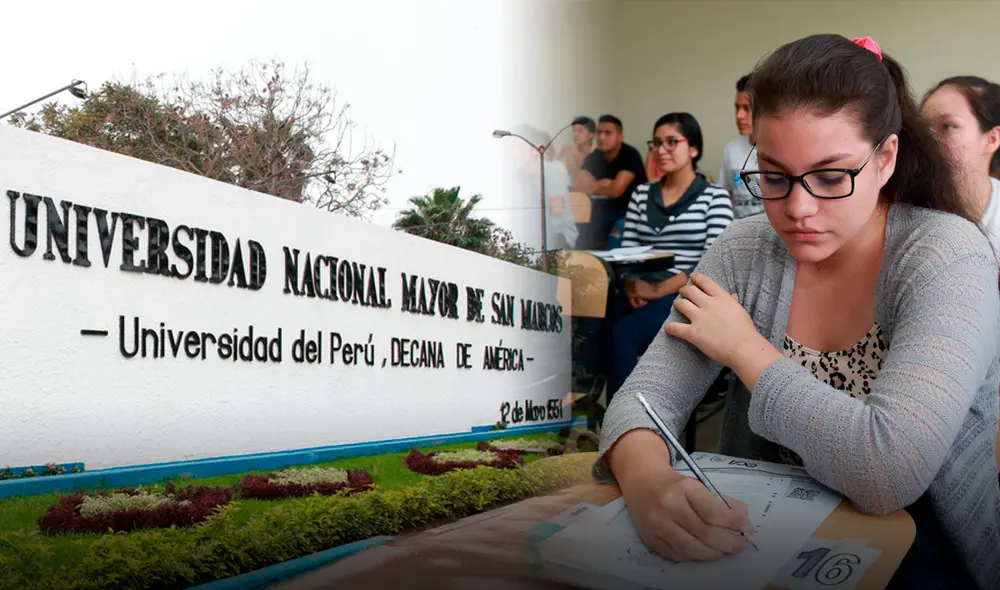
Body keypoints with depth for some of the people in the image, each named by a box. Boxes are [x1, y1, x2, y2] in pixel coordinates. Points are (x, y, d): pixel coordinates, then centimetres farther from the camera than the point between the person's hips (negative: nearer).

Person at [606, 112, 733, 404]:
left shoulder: (715, 196, 3)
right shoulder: (642, 194, 17)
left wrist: (659, 289, -15)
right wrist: (632, 285, -9)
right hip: (641, 294, 4)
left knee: (622, 334, -30)